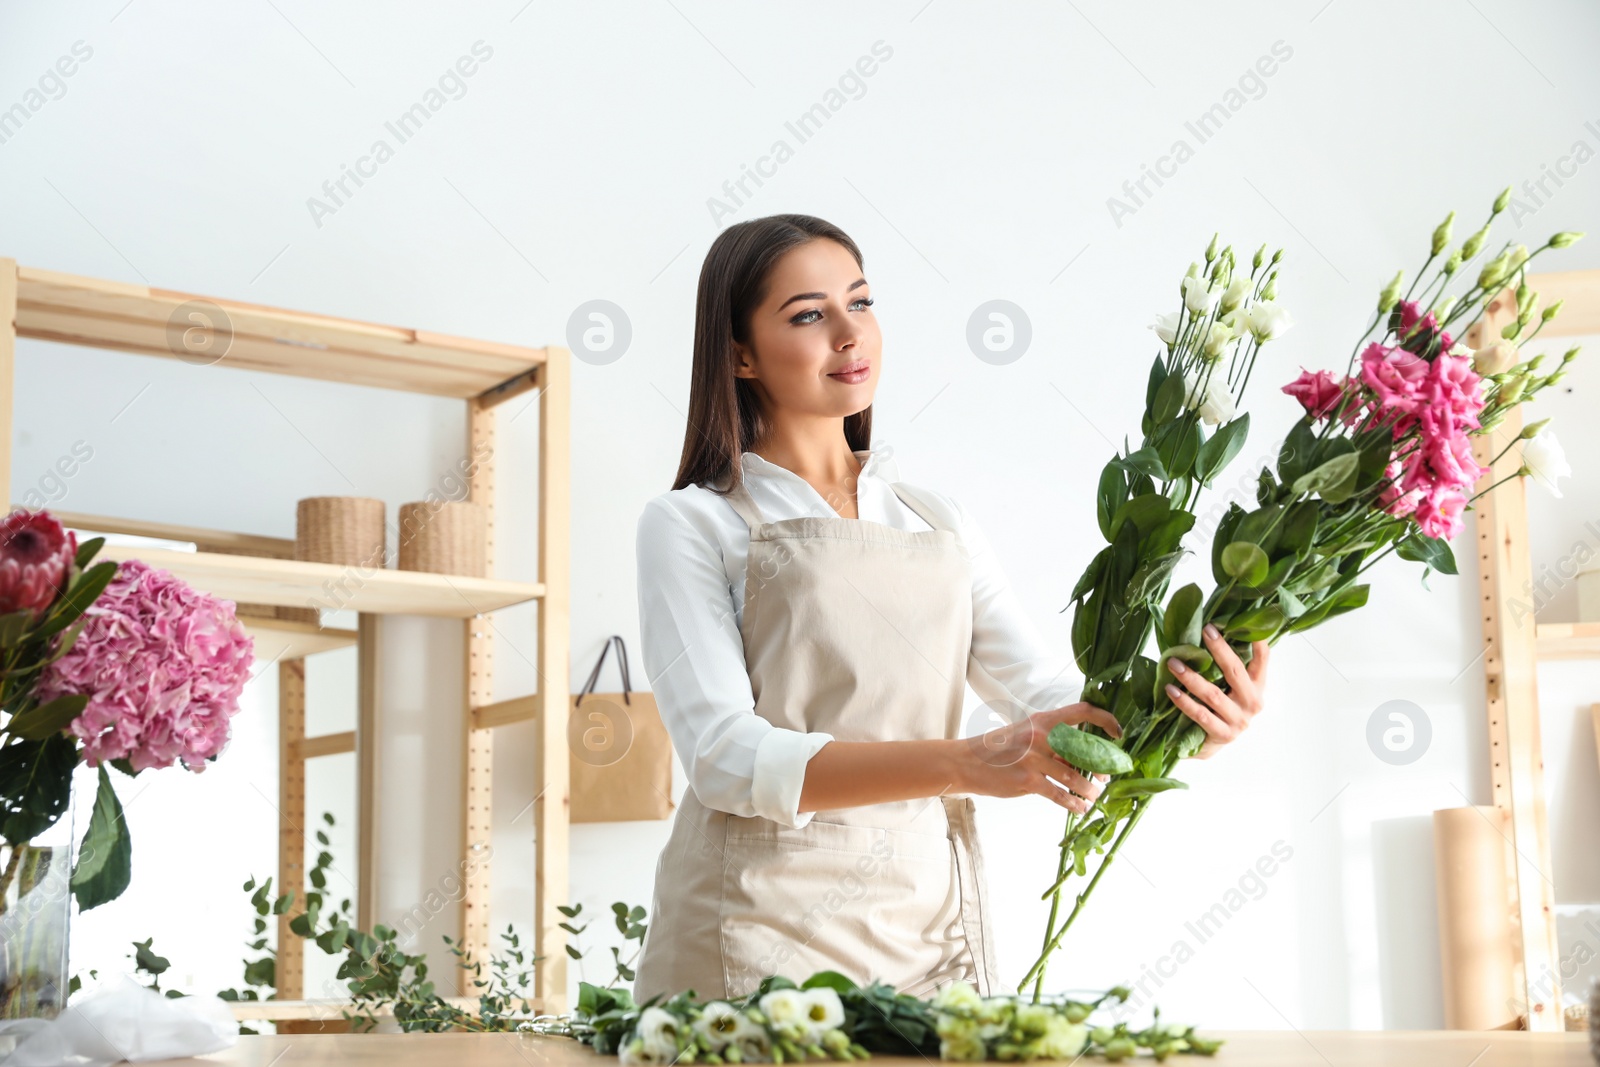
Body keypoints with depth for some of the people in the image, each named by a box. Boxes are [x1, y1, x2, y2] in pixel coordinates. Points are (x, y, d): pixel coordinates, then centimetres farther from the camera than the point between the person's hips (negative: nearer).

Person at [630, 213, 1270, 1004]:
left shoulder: (938, 524, 14)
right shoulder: (694, 525, 0)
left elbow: (1049, 691, 3)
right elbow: (725, 755, -13)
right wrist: (964, 763, -25)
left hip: (927, 929, 4)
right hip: (762, 938, -4)